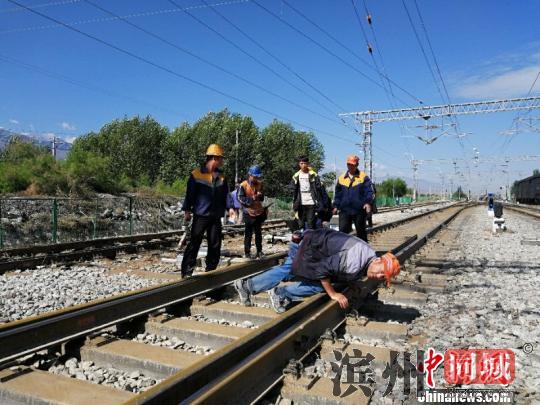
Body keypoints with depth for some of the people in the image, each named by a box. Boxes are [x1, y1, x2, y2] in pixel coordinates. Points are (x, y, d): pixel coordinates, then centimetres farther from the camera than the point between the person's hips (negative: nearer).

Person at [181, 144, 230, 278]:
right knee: (194, 243, -4)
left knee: (215, 245, 9)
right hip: (200, 216, -5)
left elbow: (225, 195, 13)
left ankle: (211, 270, 22)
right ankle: (187, 271, 3)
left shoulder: (221, 177, 10)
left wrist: (230, 208, 3)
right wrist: (187, 210, -9)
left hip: (216, 217, 5)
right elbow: (190, 194, -6)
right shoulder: (196, 175, -7)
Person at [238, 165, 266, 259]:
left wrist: (260, 195, -8)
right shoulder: (243, 185, -10)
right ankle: (247, 252, 11)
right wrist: (251, 199, -22)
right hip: (249, 213, -5)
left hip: (259, 212, 5)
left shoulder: (259, 184, 6)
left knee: (258, 233, 13)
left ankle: (259, 251, 22)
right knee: (248, 233, 2)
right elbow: (240, 198, -13)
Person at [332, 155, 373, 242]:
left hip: (359, 210, -2)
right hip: (344, 210, 2)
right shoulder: (341, 178, 11)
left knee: (361, 231, 10)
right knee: (343, 231, -2)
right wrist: (336, 206, 8)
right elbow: (338, 194, 15)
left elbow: (368, 191, -6)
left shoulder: (363, 177, 1)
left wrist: (367, 202, -21)